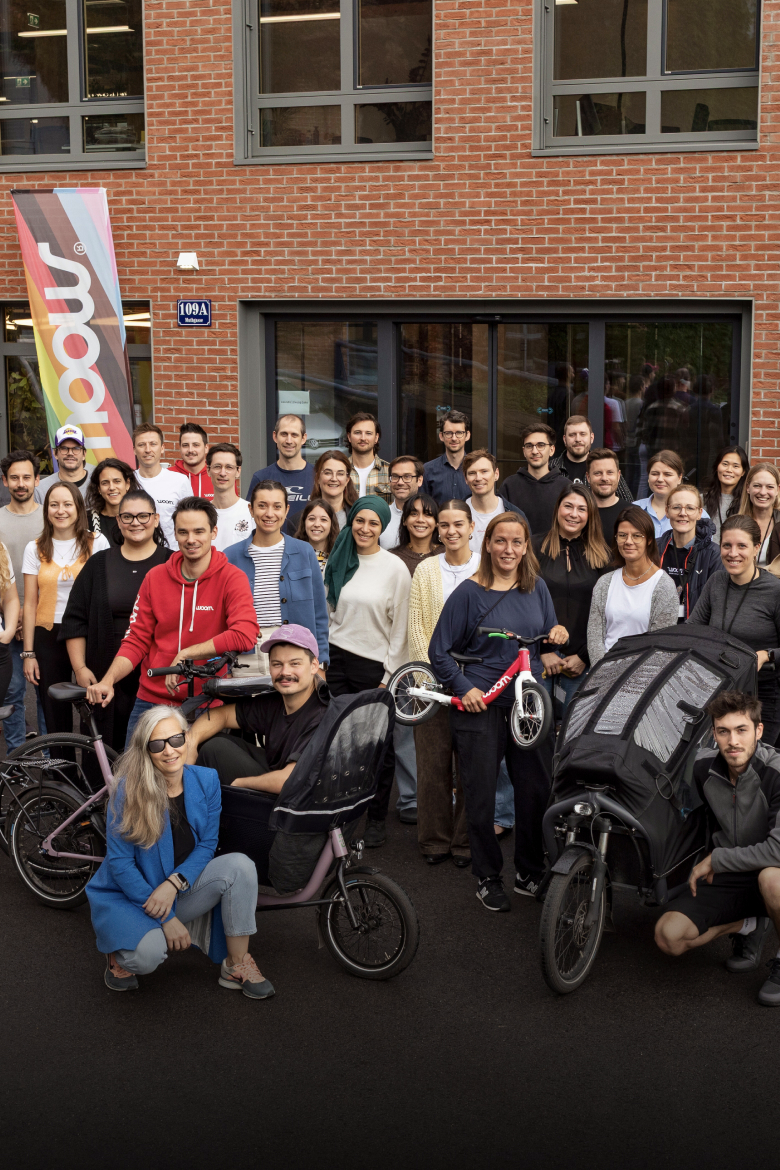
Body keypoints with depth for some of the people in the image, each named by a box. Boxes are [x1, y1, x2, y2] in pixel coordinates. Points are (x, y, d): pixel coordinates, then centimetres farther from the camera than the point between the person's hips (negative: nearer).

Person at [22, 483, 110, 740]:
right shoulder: (36, 549, 7)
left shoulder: (97, 543, 2)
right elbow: (30, 604, 6)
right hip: (48, 638, 2)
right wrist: (28, 653, 2)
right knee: (55, 717, 4)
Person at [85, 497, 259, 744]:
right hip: (151, 700, 3)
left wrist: (185, 654, -21)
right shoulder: (155, 577, 4)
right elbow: (136, 640, 5)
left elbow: (245, 634, -25)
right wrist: (107, 681, -11)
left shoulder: (231, 578, -9)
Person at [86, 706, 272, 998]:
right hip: (127, 897, -4)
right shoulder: (128, 790, -18)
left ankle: (236, 965, -9)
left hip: (180, 891, 4)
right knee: (148, 954, -34)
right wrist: (167, 918, -21)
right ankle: (119, 954, 4)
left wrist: (173, 884, -22)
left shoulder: (206, 780, -6)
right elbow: (119, 862, -17)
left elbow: (207, 845, -2)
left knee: (240, 866, -21)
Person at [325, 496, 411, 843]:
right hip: (337, 659, 3)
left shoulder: (395, 568, -4)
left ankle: (376, 819, 15)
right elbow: (325, 613, 14)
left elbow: (400, 627, -3)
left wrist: (390, 676, -6)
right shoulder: (337, 561, 8)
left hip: (375, 665, -3)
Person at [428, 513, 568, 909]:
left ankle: (530, 872, 24)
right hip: (481, 706, -4)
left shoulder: (537, 588, 8)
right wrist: (464, 688, -12)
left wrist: (557, 634, -4)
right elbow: (439, 652, -1)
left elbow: (547, 639, 18)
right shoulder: (469, 592, -5)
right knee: (481, 796, 3)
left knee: (537, 790, 7)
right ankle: (488, 878, 19)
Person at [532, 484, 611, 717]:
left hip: (581, 661, 1)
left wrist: (584, 657, -4)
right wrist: (544, 651, -7)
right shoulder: (536, 547, 4)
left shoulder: (601, 555, 8)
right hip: (539, 656, -1)